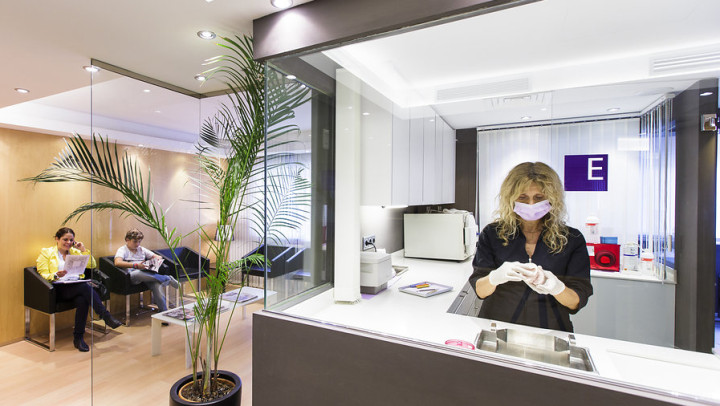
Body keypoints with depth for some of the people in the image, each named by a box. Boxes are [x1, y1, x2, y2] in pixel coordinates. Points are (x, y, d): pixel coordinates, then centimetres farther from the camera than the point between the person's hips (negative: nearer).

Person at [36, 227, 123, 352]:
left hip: (77, 287, 4)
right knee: (85, 286, -35)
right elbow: (43, 276, 1)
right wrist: (56, 275, -21)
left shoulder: (75, 252, 21)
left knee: (82, 300, -32)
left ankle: (78, 337, -22)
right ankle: (106, 316, -35)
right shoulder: (46, 252, 9)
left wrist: (84, 250, 5)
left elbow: (92, 265, 15)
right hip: (59, 289, -3)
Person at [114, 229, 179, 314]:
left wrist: (157, 260, -2)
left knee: (157, 285, -29)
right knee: (137, 273, -42)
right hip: (132, 275, -3)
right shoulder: (122, 250, 9)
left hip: (148, 274, 3)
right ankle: (167, 279, -27)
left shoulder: (142, 249, 26)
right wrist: (135, 265, -24)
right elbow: (117, 263, -12)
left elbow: (157, 257, 24)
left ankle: (164, 312, -25)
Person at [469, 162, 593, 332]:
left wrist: (557, 288, -20)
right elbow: (479, 290, -3)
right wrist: (495, 277, -24)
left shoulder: (572, 239, 3)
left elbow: (577, 302, 1)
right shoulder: (492, 234, 1)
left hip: (548, 334, 0)